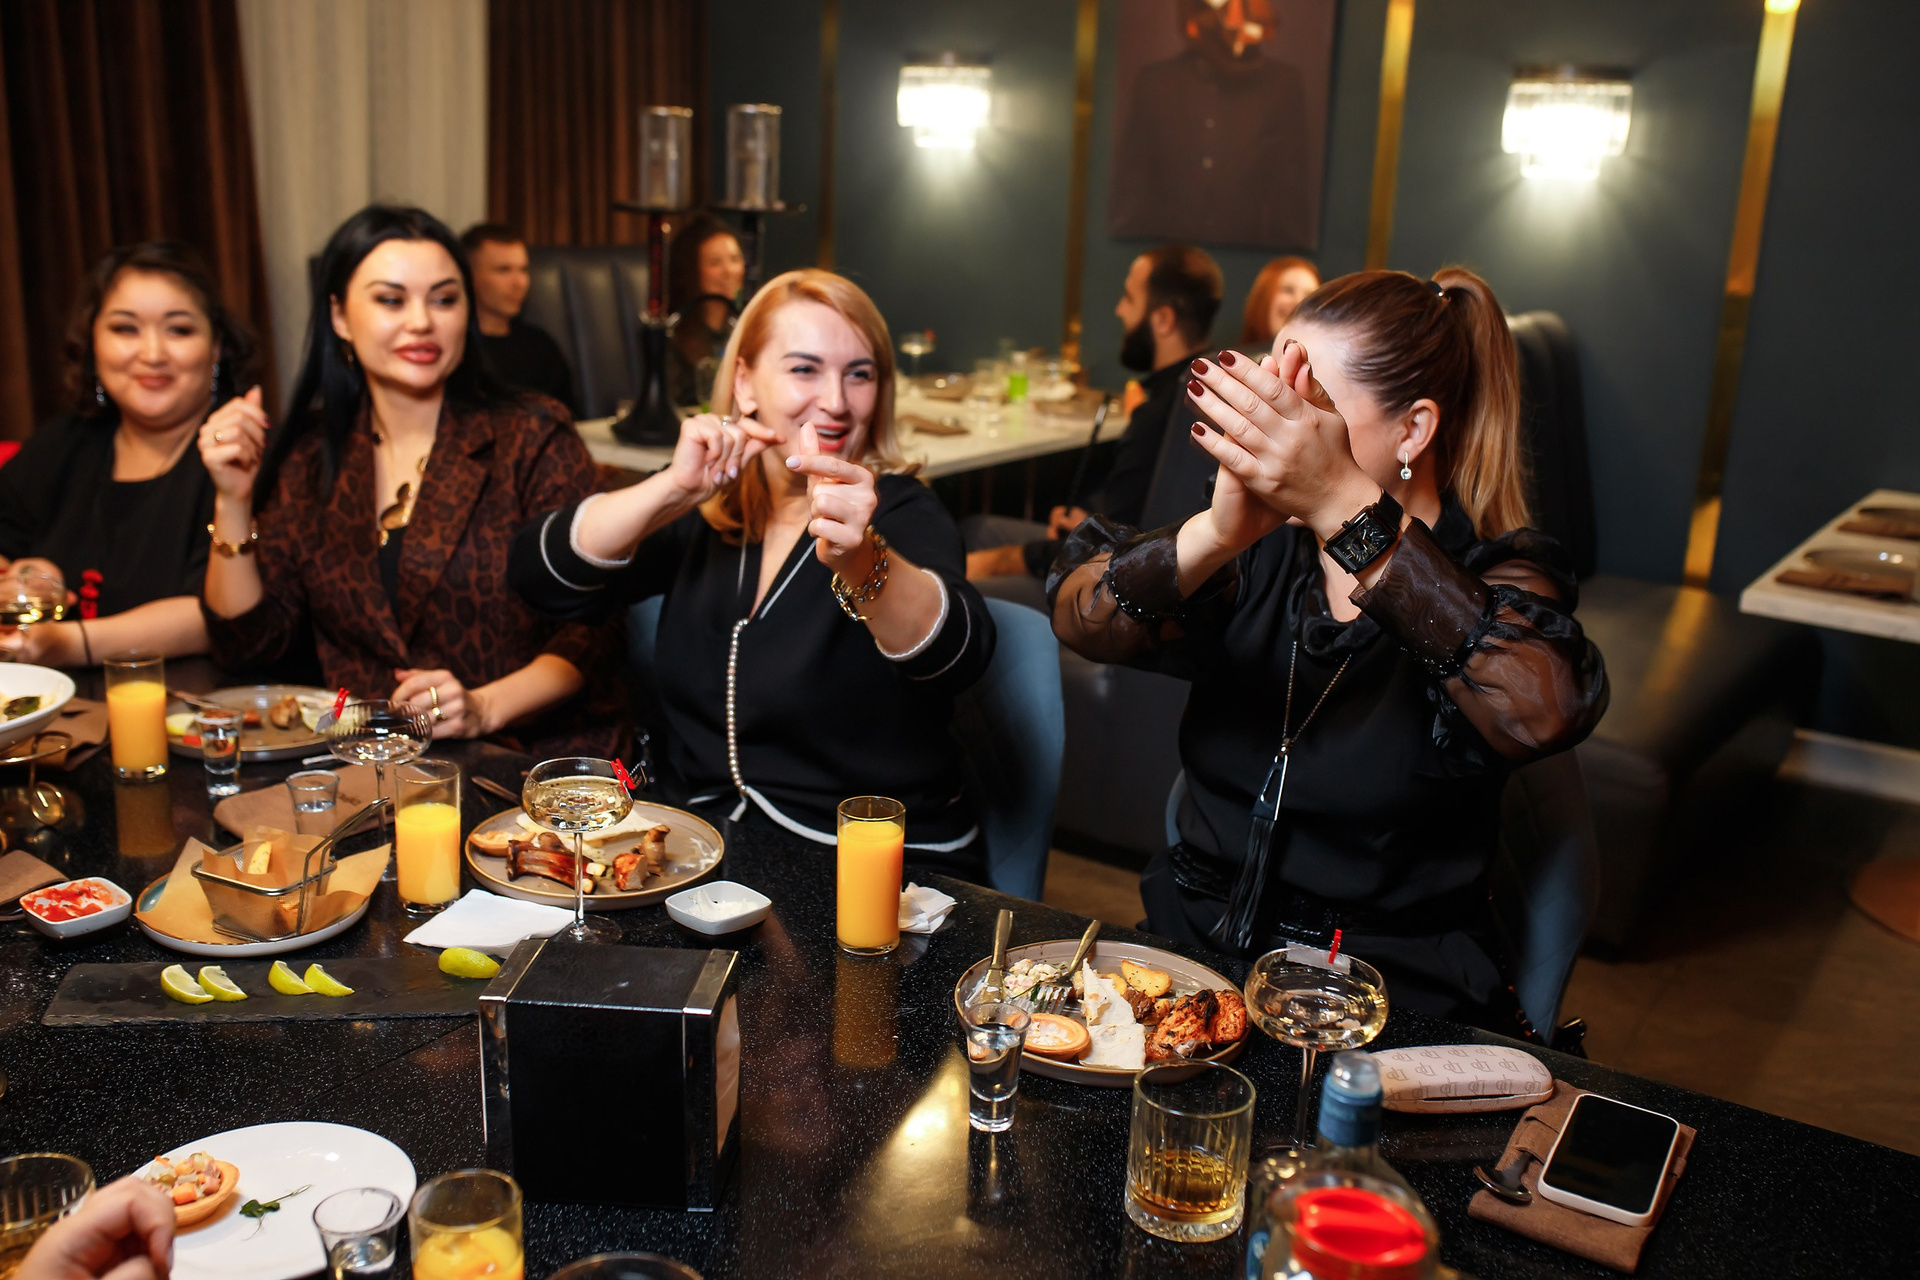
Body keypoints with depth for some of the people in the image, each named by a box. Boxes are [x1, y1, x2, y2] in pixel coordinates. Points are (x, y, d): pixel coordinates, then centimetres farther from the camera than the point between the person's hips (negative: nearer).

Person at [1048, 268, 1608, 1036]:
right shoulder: (1261, 555, 3)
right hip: (1192, 945, 3)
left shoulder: (1493, 583, -8)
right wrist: (1215, 533, -32)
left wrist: (1348, 511, -38)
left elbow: (1543, 715, -31)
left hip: (1389, 994, -3)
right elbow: (1078, 616, -13)